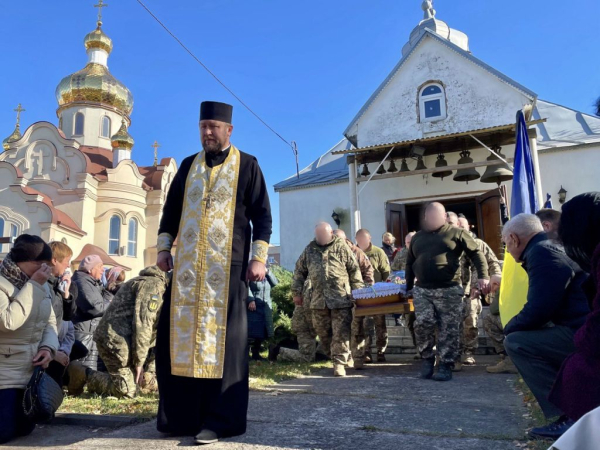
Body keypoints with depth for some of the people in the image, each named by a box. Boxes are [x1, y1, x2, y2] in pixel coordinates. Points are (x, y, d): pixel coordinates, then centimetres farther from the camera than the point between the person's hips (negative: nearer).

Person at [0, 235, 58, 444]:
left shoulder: (41, 285, 7)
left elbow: (50, 322, 12)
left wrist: (48, 347, -7)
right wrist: (33, 285, -26)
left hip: (31, 371, 7)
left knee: (25, 428, 14)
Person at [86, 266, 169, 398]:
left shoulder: (162, 289, 19)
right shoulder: (154, 284, -13)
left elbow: (154, 331, 19)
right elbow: (142, 324, -20)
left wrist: (149, 369, 13)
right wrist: (139, 362, -14)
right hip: (115, 339, -10)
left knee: (146, 382, 16)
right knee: (127, 391, -8)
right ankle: (84, 375, 5)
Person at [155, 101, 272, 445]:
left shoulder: (247, 165, 4)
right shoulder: (189, 166, 16)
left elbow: (262, 215, 0)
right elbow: (171, 210, 19)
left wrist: (259, 257, -9)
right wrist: (164, 248, 9)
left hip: (228, 265, -4)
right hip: (187, 264, 4)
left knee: (223, 339, -3)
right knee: (179, 334, 3)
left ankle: (218, 420, 4)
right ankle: (181, 414, 17)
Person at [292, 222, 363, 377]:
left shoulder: (341, 247, 2)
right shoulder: (309, 250, 10)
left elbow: (354, 270, 4)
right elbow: (299, 272, 16)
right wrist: (296, 292, 13)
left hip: (341, 298, -3)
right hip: (318, 299, 4)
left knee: (341, 332, -5)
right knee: (323, 332, 9)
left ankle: (339, 363, 2)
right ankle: (344, 356, 26)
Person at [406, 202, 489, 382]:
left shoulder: (456, 233, 4)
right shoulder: (417, 237, 17)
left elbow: (476, 253, 0)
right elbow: (409, 263, 22)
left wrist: (483, 276, -13)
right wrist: (408, 286, 17)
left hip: (449, 290, -3)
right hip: (422, 289, 3)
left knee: (448, 330, -2)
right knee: (423, 323, -10)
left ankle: (446, 366, 9)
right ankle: (427, 359, 11)